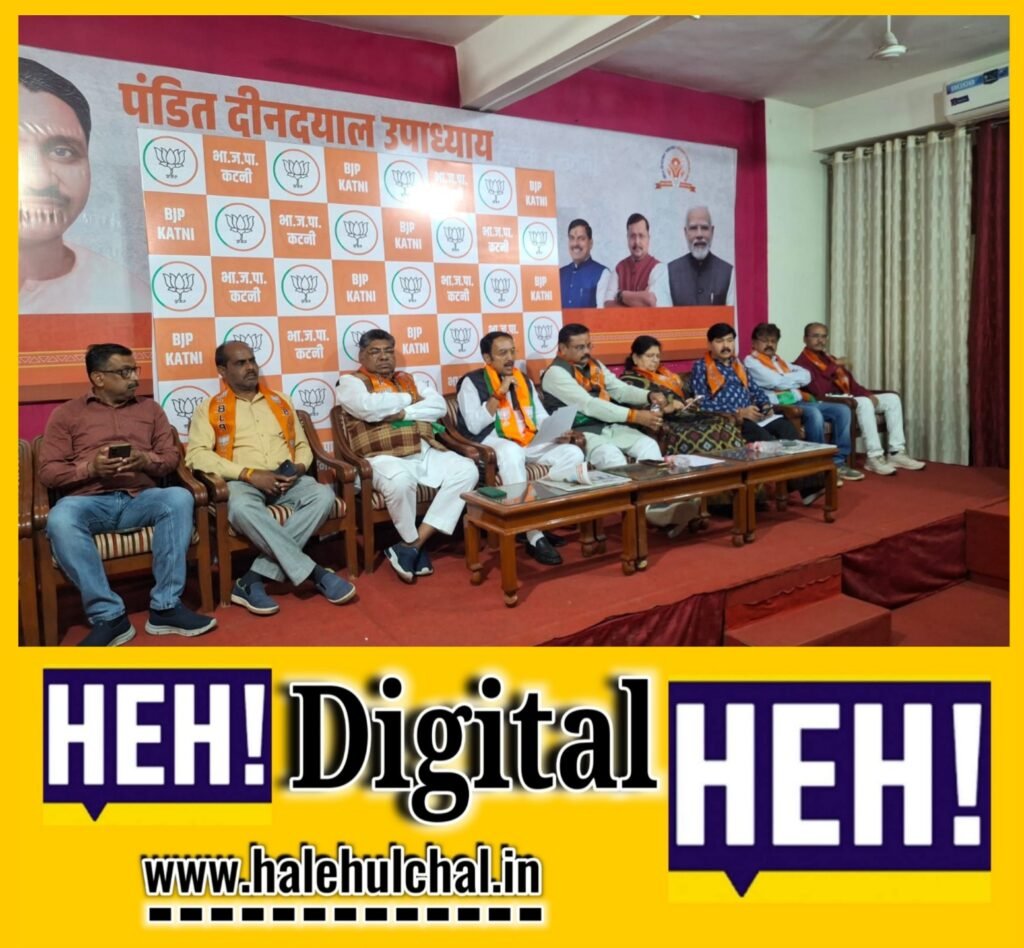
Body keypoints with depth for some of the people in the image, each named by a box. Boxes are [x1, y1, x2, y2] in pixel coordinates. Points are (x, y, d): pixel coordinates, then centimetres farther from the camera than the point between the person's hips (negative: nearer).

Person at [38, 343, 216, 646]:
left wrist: (146, 460, -10)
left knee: (180, 498, -32)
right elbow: (48, 471, 6)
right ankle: (108, 616, -30)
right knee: (60, 519, -37)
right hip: (89, 501, -1)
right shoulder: (66, 413, 13)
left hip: (140, 499, 2)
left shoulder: (149, 408, 20)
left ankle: (165, 607, -28)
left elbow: (171, 456, 13)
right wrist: (89, 467, -13)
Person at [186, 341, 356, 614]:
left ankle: (254, 579, -30)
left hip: (288, 481, 4)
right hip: (242, 481, -3)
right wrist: (250, 474, -16)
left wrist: (299, 467, -4)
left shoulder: (280, 401, 21)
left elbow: (302, 445, 21)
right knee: (242, 508, -39)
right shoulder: (209, 409, 8)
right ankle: (314, 572, -32)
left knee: (324, 495, -29)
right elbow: (196, 455, -6)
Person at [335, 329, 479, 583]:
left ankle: (414, 543, -18)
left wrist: (404, 413, -8)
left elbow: (439, 406, 8)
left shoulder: (408, 379, 23)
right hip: (383, 458, -6)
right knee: (399, 480, -38)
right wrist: (409, 399, -1)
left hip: (424, 453, 6)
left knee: (466, 469, -16)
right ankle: (413, 543, -11)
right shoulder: (351, 381, 7)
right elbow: (368, 406, -16)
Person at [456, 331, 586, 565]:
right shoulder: (472, 381, 0)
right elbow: (474, 426, -12)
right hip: (493, 443, -6)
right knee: (511, 452, -41)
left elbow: (541, 418, 16)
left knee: (573, 453, -16)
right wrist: (499, 394, -14)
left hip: (530, 442, 6)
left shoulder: (524, 380, 18)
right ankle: (535, 537, -37)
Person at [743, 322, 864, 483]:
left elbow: (806, 376, 13)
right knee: (815, 414, -34)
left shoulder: (779, 359, 27)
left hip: (800, 400, 9)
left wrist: (785, 379, -5)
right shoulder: (751, 361, 1)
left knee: (842, 410, -4)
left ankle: (838, 462, -3)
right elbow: (775, 382, -13)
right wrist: (794, 378, 5)